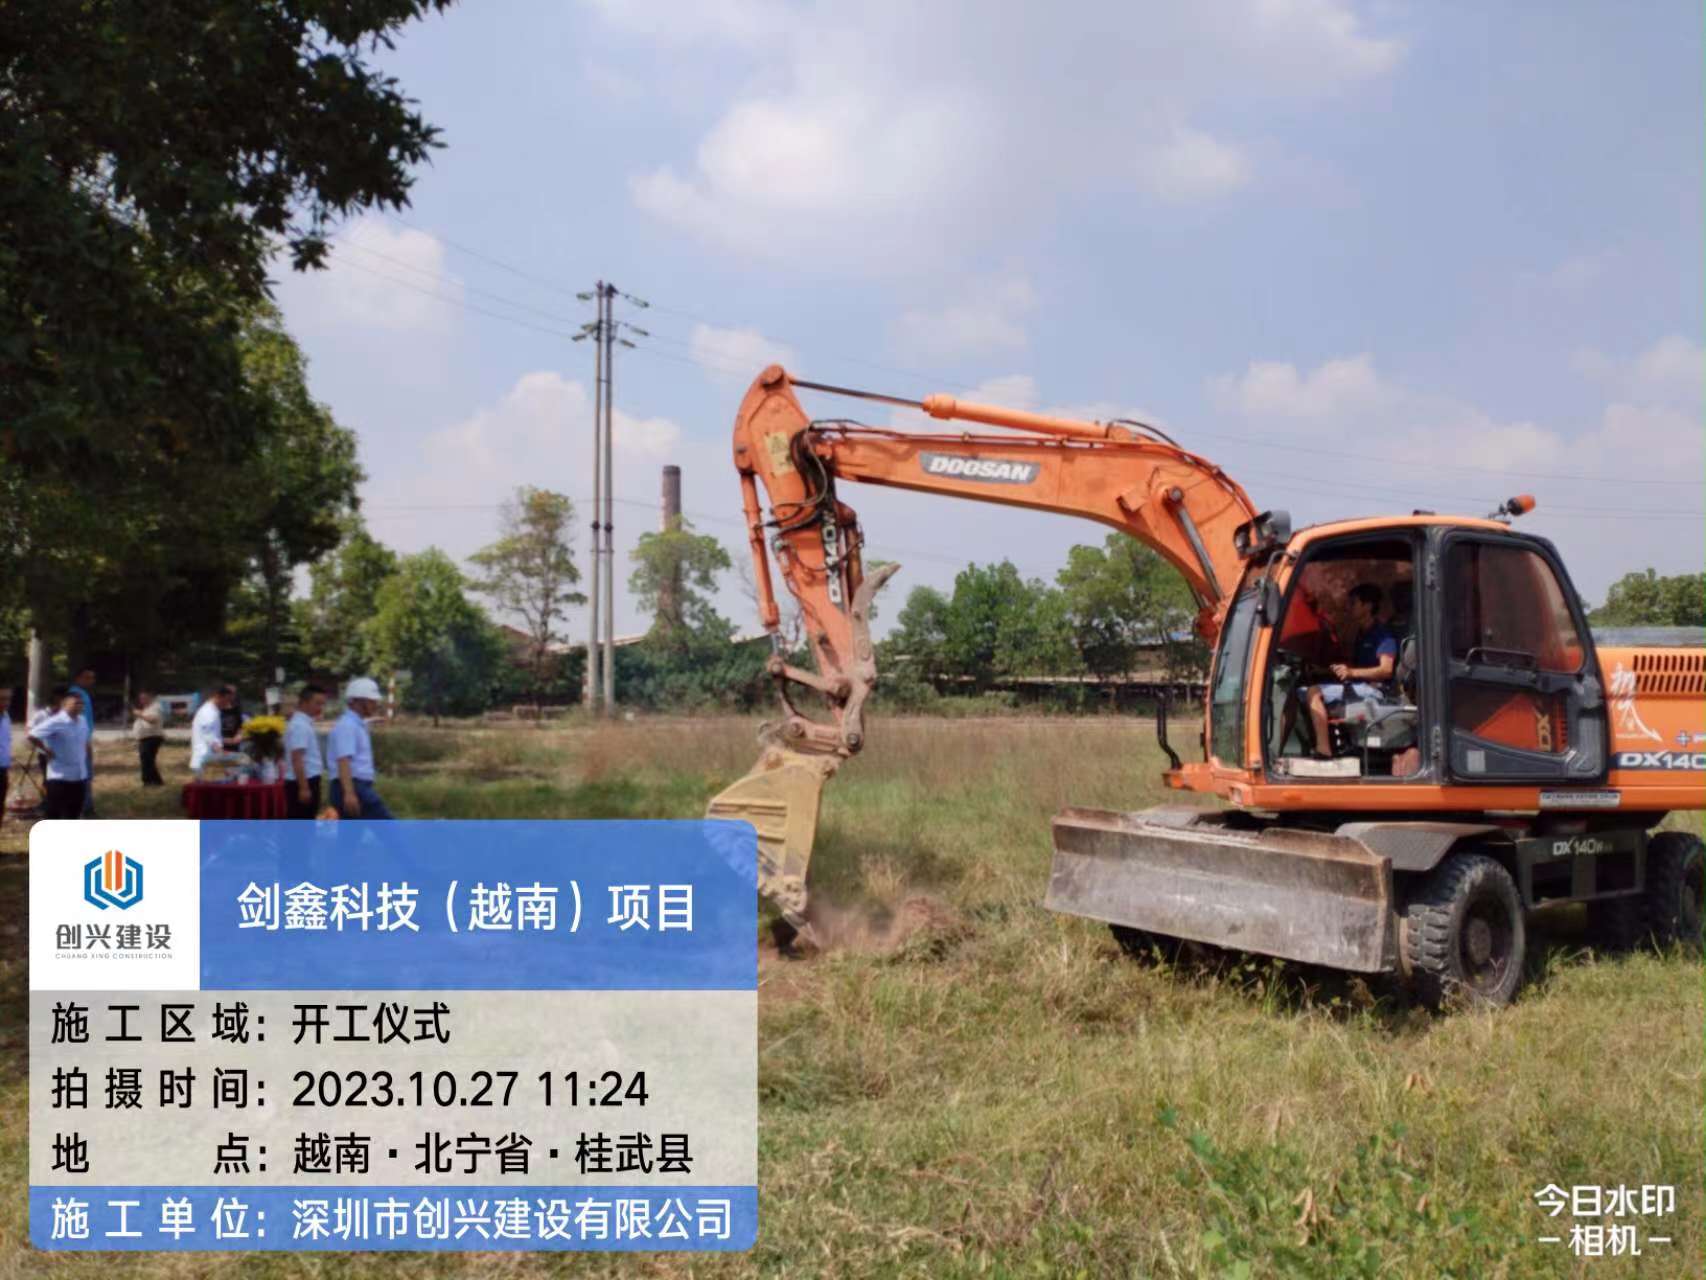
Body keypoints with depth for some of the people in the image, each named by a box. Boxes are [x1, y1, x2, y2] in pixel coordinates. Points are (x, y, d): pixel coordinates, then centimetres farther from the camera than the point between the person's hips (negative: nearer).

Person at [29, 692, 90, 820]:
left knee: (74, 813, 13)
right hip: (60, 777, -7)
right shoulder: (55, 722, -16)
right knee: (54, 814, 0)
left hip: (79, 776, 7)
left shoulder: (82, 722, 7)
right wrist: (47, 751, -14)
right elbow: (32, 735, -22)